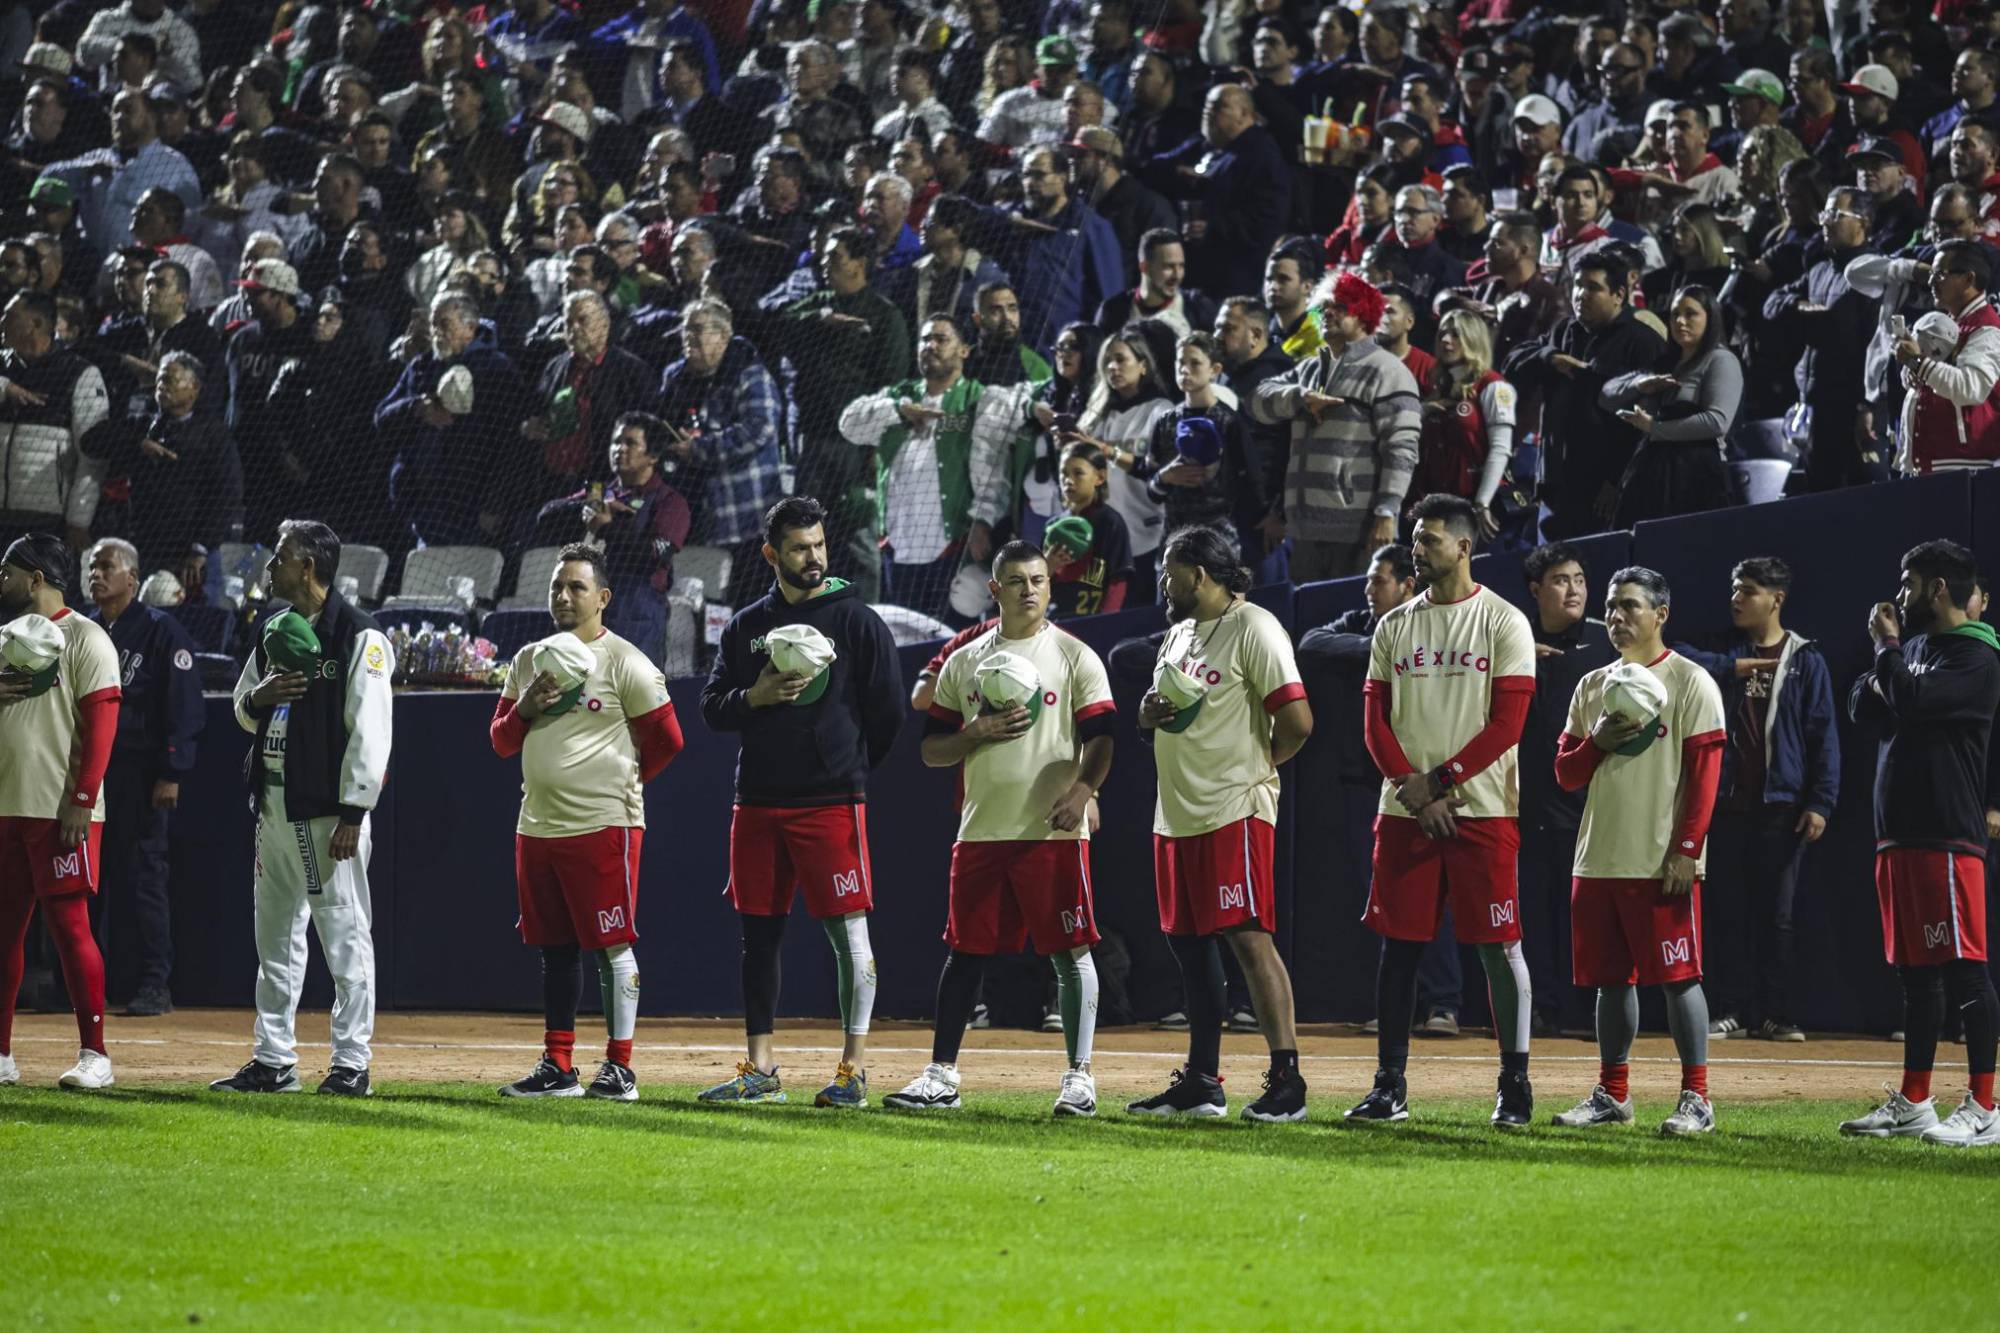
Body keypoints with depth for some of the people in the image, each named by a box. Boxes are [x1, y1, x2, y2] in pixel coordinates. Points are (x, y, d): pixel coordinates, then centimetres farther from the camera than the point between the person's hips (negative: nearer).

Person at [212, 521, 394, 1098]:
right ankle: (273, 1061, 19)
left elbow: (370, 731, -15)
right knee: (275, 935, 12)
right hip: (273, 806, 9)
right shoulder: (276, 628, 14)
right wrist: (260, 694, -4)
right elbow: (244, 713, 22)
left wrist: (353, 816, -20)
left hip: (328, 811, -9)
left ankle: (351, 1064, -2)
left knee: (345, 936, -5)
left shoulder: (360, 637, -11)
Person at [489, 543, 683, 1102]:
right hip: (537, 826, 7)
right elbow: (502, 742, 14)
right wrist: (525, 709, -6)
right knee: (555, 949, 9)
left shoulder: (625, 662, -5)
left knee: (612, 947, -5)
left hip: (604, 826, -6)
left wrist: (620, 780, 5)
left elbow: (667, 739, -2)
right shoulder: (529, 660, 14)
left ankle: (619, 1067, -2)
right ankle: (557, 1067, 13)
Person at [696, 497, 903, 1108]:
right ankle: (760, 1069, 13)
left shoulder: (856, 621, 0)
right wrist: (756, 697, -8)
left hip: (832, 803, -5)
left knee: (847, 930, -6)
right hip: (757, 801, 5)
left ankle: (853, 1069, -4)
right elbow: (712, 707, 11)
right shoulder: (746, 626, 13)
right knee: (759, 931, 7)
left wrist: (847, 771, 6)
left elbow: (888, 711, 2)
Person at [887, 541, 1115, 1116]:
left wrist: (1081, 789, -21)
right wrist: (978, 732, -7)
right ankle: (941, 1076, 9)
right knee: (965, 953, 5)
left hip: (1052, 831, -3)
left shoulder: (1075, 657, 3)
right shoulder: (964, 662, 13)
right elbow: (932, 750, 12)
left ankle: (1079, 1076, 0)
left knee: (1070, 952, -4)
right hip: (981, 831, 3)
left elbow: (1099, 738, -4)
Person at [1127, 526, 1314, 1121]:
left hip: (1233, 810, -10)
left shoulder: (1254, 630, -11)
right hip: (1175, 814, 10)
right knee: (1189, 940, 11)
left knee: (1248, 937, -14)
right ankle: (1201, 1082, 17)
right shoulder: (1180, 632, 19)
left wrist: (1259, 766, -3)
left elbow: (1297, 719, -17)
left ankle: (1287, 1078, -15)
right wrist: (1150, 711, 4)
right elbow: (1165, 712, 27)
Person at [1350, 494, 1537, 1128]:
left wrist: (1440, 780, -12)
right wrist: (1413, 790, -7)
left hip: (1482, 810, -4)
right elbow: (1376, 721, 7)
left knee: (1499, 946, -4)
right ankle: (1390, 1087, 8)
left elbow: (1507, 723, -8)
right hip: (1405, 812, 4)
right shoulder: (1395, 626, 12)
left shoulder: (1503, 623, -2)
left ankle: (1515, 1087, 1)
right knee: (1398, 945, 4)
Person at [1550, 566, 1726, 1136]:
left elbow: (1705, 773, -9)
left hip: (1662, 864, -6)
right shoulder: (1592, 687, 15)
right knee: (1610, 977, 9)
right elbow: (1566, 773, 14)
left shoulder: (1690, 682, -4)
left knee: (1678, 976, -7)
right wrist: (1598, 740, -7)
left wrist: (1686, 851, -16)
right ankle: (1612, 1094, 16)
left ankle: (1696, 1098, -5)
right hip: (1598, 861, 6)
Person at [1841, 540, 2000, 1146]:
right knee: (1916, 970, 12)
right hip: (1898, 834, 10)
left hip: (1947, 836, -10)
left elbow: (1913, 700, -22)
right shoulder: (1915, 647, 20)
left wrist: (1887, 648, -7)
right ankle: (1912, 1102, 17)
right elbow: (1862, 704, 17)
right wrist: (1887, 655, -1)